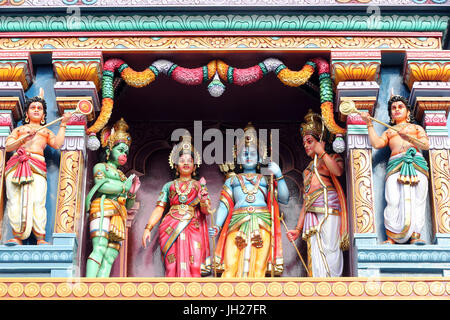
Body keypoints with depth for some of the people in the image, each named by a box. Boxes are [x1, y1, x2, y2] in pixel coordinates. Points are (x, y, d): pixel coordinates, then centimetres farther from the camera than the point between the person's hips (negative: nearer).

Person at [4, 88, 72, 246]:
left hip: (37, 166, -1)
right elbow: (8, 146, 11)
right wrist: (23, 139, -5)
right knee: (15, 200, -13)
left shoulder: (46, 132, 29)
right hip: (16, 165, 1)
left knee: (37, 201, -18)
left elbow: (58, 144, 9)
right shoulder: (19, 129, 27)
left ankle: (40, 239, -23)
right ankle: (17, 237, -16)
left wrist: (63, 124, 12)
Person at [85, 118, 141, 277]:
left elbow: (128, 205, 27)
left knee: (110, 255, -10)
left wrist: (132, 193, 6)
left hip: (118, 215, 6)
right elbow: (100, 184, -6)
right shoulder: (101, 166, 16)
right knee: (100, 249, -23)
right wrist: (124, 187, -1)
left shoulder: (123, 176, 31)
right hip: (103, 207, -6)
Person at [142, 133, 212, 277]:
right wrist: (148, 228, 0)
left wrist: (203, 200, -16)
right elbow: (159, 208, 12)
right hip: (171, 228, 0)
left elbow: (206, 211, 6)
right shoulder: (169, 186, 20)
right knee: (173, 267, -11)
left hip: (193, 228, 0)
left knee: (193, 269, -13)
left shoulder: (199, 186, 18)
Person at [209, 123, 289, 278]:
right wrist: (217, 226, -3)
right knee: (231, 267, -14)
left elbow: (285, 199, 13)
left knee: (258, 268, -11)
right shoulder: (232, 180, 24)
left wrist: (279, 176, 5)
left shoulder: (266, 179, 23)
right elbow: (224, 205, 13)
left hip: (261, 224, 0)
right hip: (237, 225, 0)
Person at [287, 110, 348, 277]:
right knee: (315, 255, -7)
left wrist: (321, 152, 0)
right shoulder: (309, 168, 31)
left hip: (328, 208, -6)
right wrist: (298, 228, 19)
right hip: (312, 214, 6)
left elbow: (337, 171, -12)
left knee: (329, 250, -15)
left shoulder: (333, 157, 16)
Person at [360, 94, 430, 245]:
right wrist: (369, 124, 14)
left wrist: (407, 136, 1)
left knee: (417, 199, -14)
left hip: (417, 162, 0)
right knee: (394, 201, -16)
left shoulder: (416, 128, 27)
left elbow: (426, 145, 10)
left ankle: (415, 236, -20)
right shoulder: (388, 132, 31)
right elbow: (376, 143, 11)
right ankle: (391, 238, -20)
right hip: (396, 164, 0)